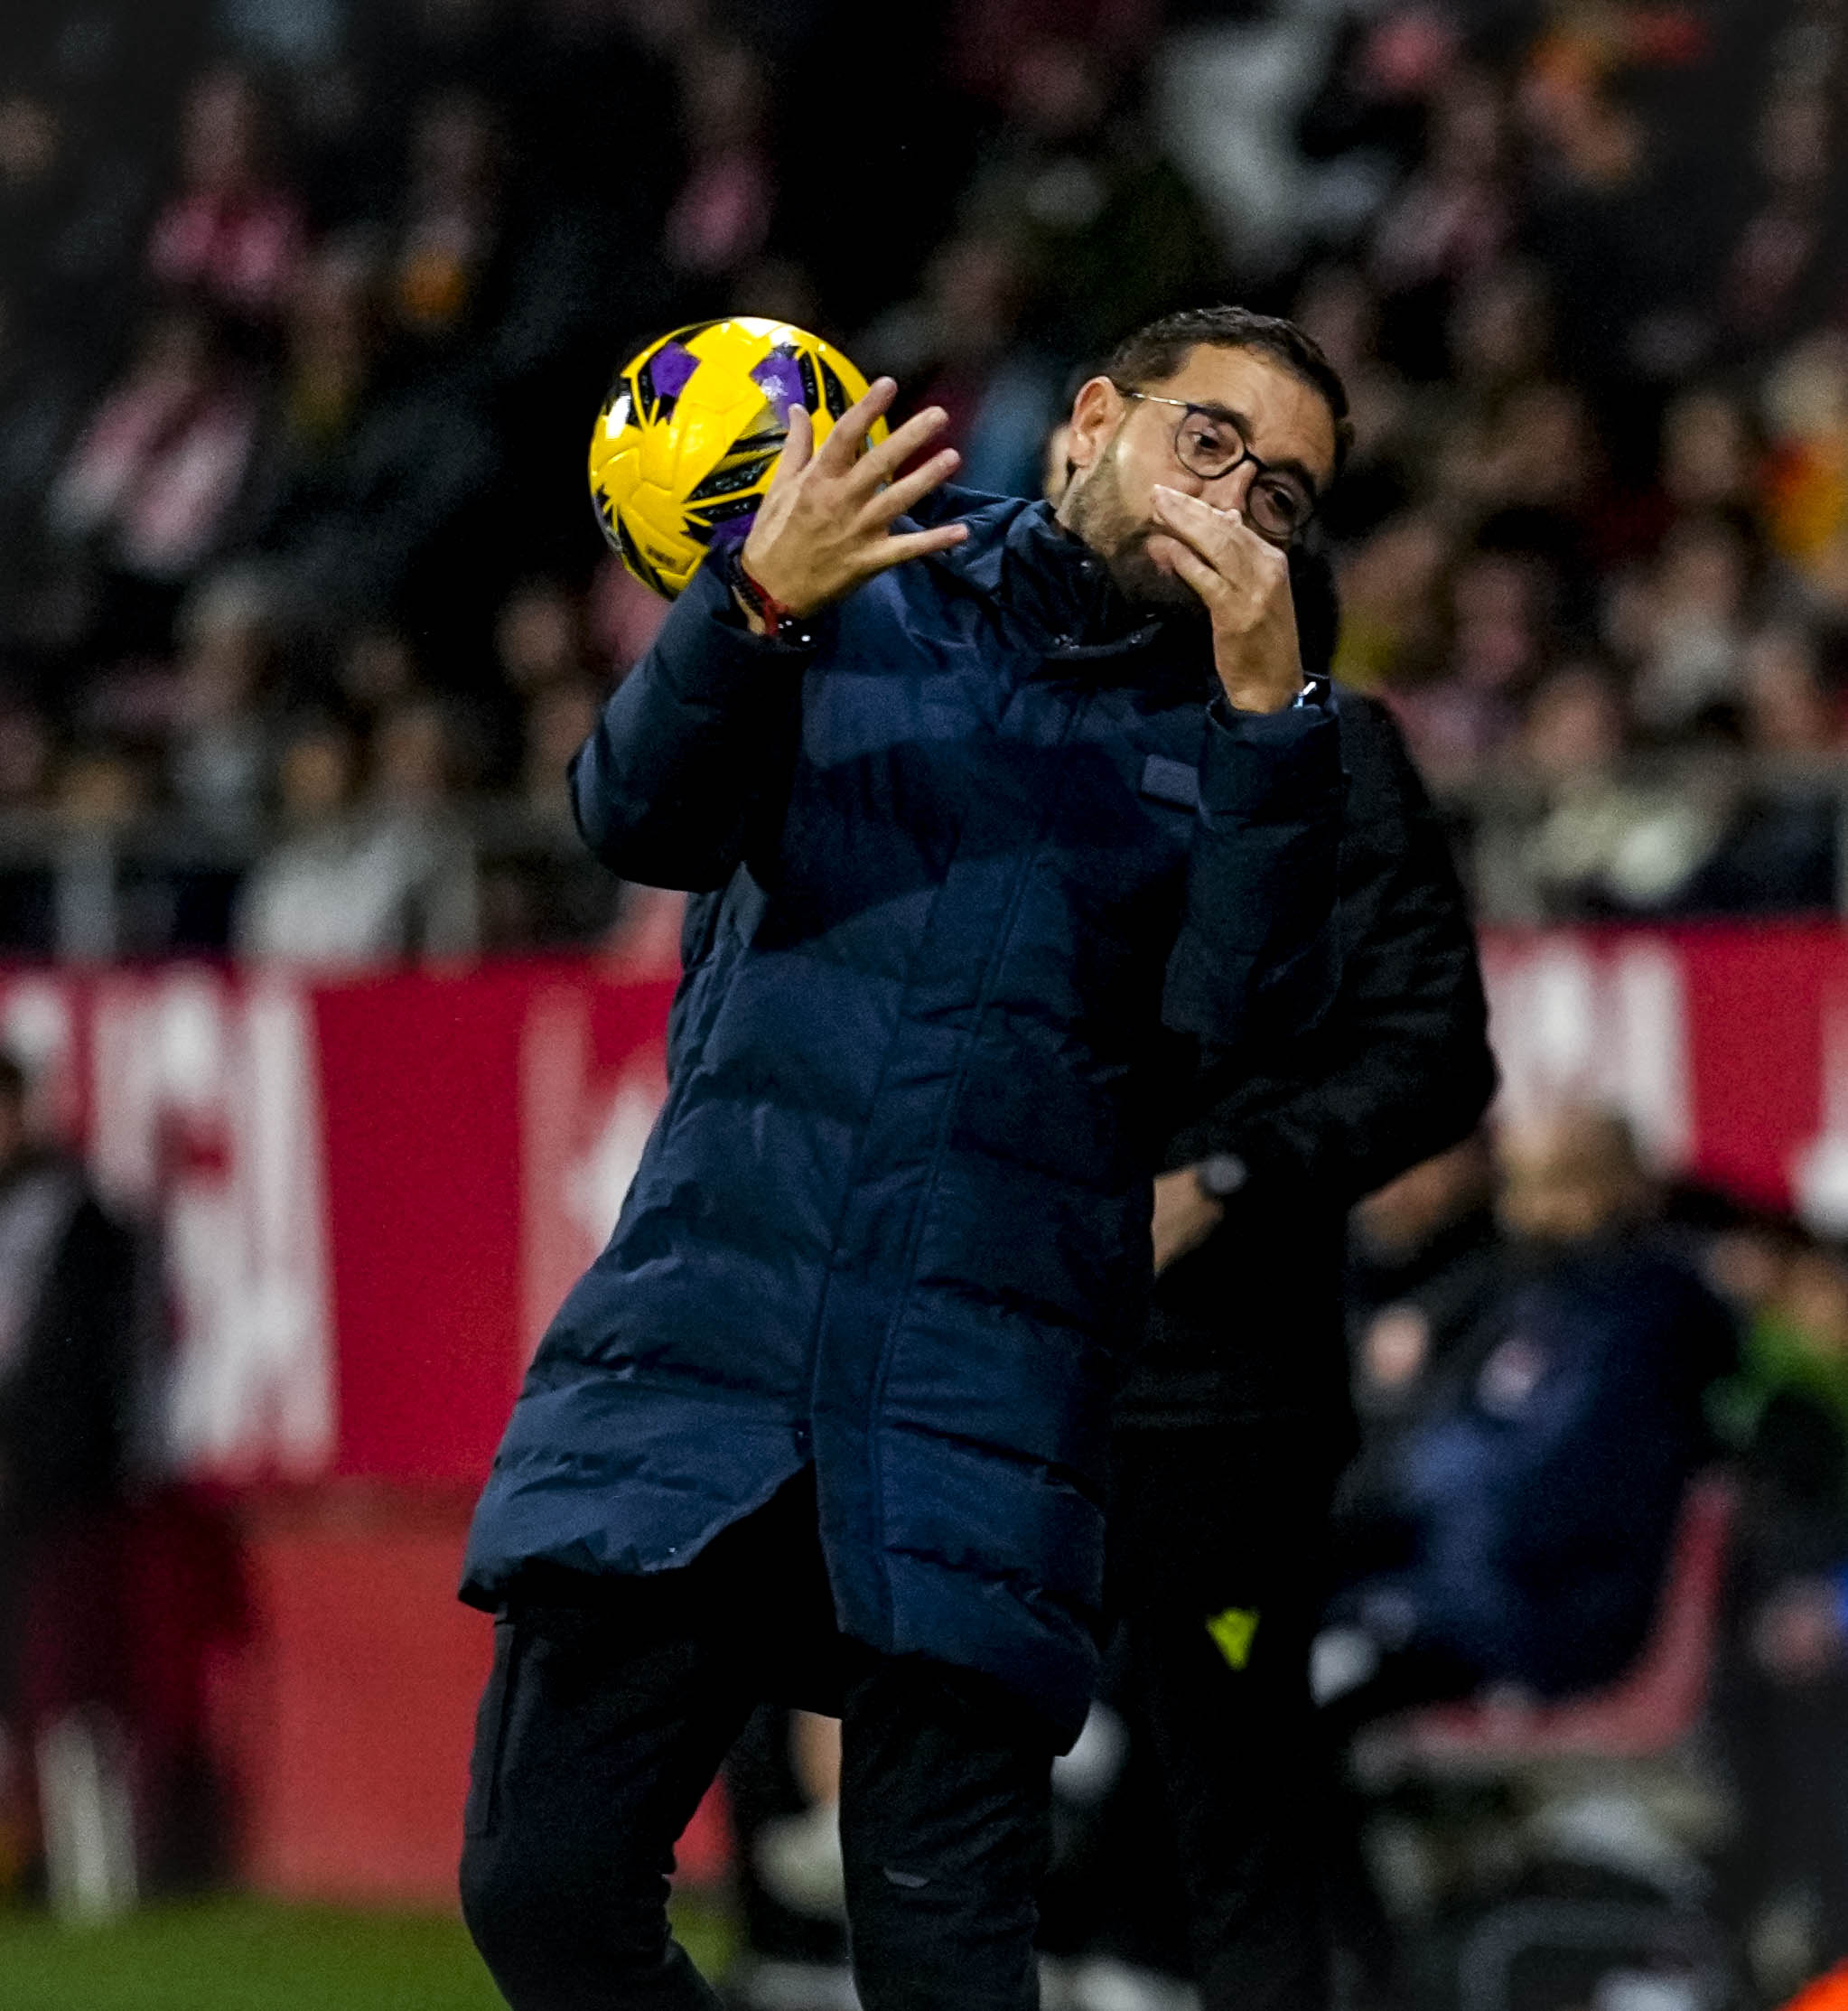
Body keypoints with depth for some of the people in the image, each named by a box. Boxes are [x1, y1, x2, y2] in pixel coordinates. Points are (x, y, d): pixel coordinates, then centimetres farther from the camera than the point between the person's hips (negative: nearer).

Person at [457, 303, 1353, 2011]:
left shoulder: (1233, 736, 11)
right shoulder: (877, 583, 9)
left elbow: (1245, 1021, -5)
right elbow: (642, 820, -5)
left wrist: (1265, 707, -14)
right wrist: (760, 604, -23)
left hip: (978, 1417, 0)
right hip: (703, 1341, 0)